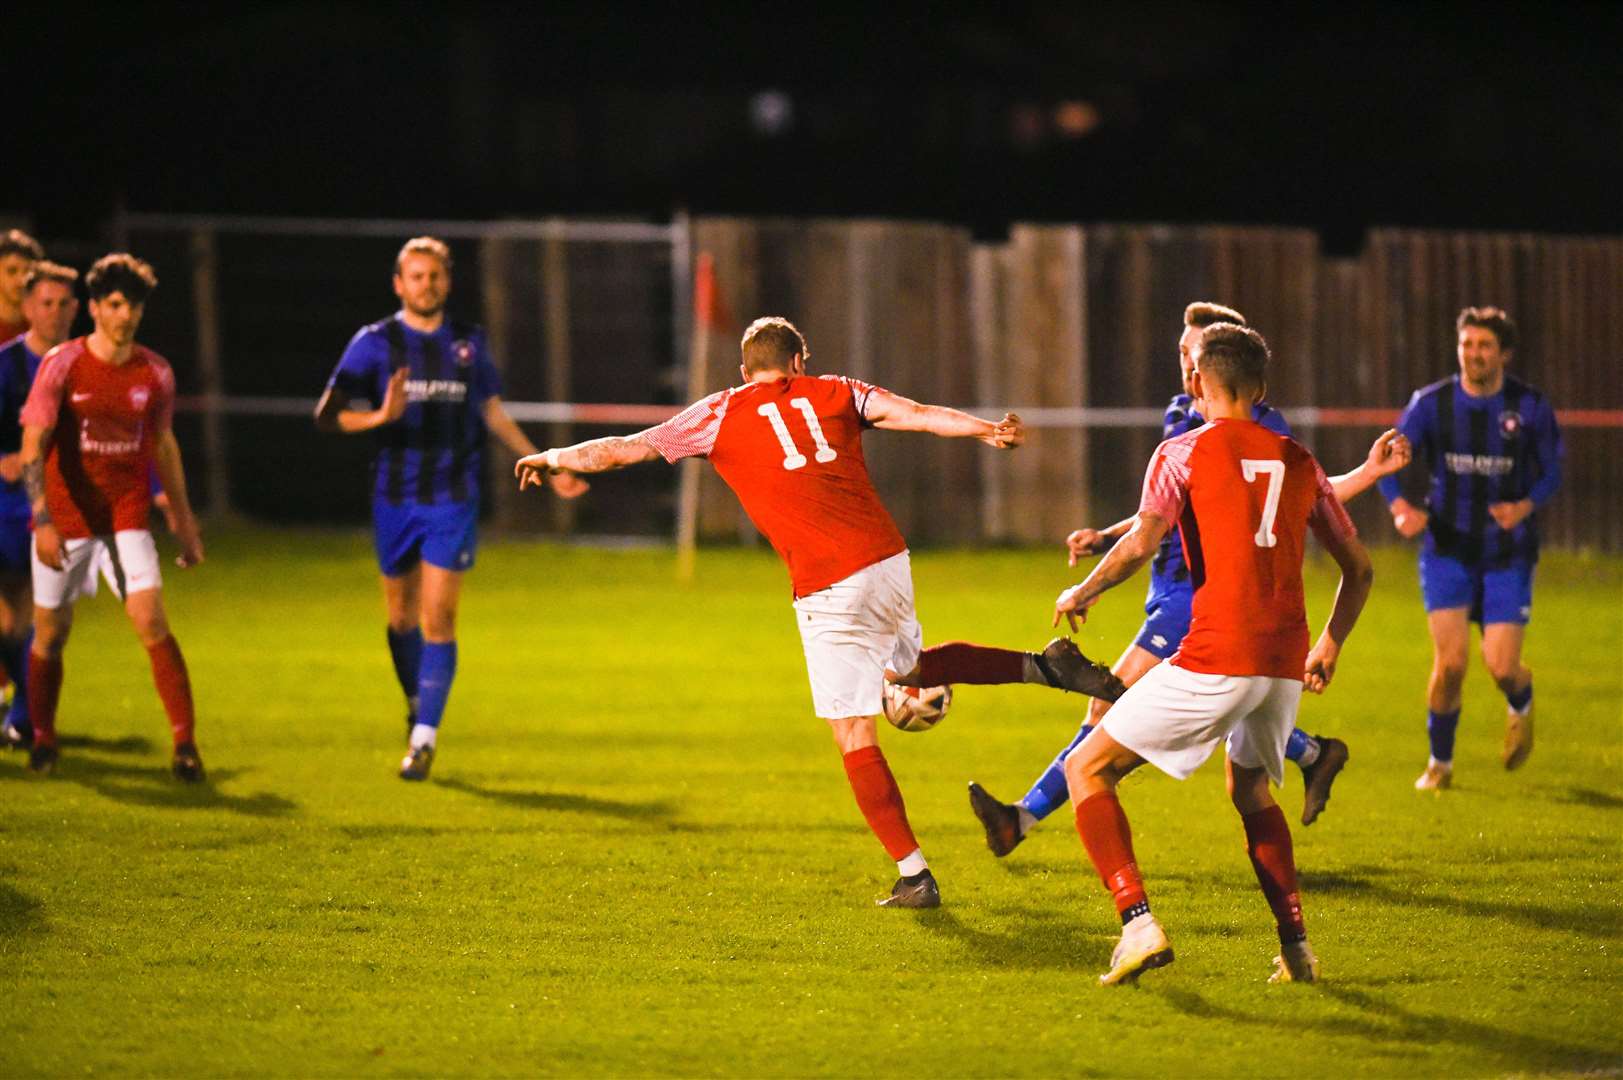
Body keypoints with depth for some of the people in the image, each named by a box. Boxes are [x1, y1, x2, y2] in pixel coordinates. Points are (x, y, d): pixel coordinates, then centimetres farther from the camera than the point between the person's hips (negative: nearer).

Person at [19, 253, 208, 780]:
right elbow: (33, 446, -12)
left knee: (153, 625, -13)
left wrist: (184, 520, 18)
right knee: (51, 634, 7)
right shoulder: (61, 365, -9)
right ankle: (43, 740, 27)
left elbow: (164, 445, 15)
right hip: (65, 515, -1)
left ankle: (185, 744, -11)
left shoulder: (155, 372, 1)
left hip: (128, 515, 1)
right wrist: (42, 520, -23)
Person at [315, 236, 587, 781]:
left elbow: (494, 413, 16)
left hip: (453, 500, 0)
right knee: (402, 615, 12)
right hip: (395, 498, 0)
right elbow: (327, 414, -10)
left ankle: (424, 737, -7)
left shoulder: (469, 343, 4)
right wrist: (380, 416, -29)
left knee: (438, 618, -10)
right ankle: (417, 704, 37)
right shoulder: (375, 343, -3)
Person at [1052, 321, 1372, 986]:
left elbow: (1141, 544, -14)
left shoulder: (1184, 452, 0)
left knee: (1086, 769, 5)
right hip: (1285, 666, 6)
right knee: (1250, 792, 31)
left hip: (1214, 660, -6)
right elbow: (1358, 568, 19)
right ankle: (1296, 947, 21)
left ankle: (1138, 922, -11)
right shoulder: (1298, 462, 15)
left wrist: (1079, 594, 2)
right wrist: (1331, 644, 33)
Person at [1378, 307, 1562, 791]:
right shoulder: (1431, 403, -5)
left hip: (1508, 556, 0)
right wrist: (1400, 507, -22)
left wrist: (1526, 506, -20)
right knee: (1450, 661, -12)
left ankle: (1521, 706, 31)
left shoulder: (1530, 407, -5)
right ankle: (1440, 763, 10)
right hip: (1447, 550, 0)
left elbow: (1552, 472, 1)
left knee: (1502, 668, -8)